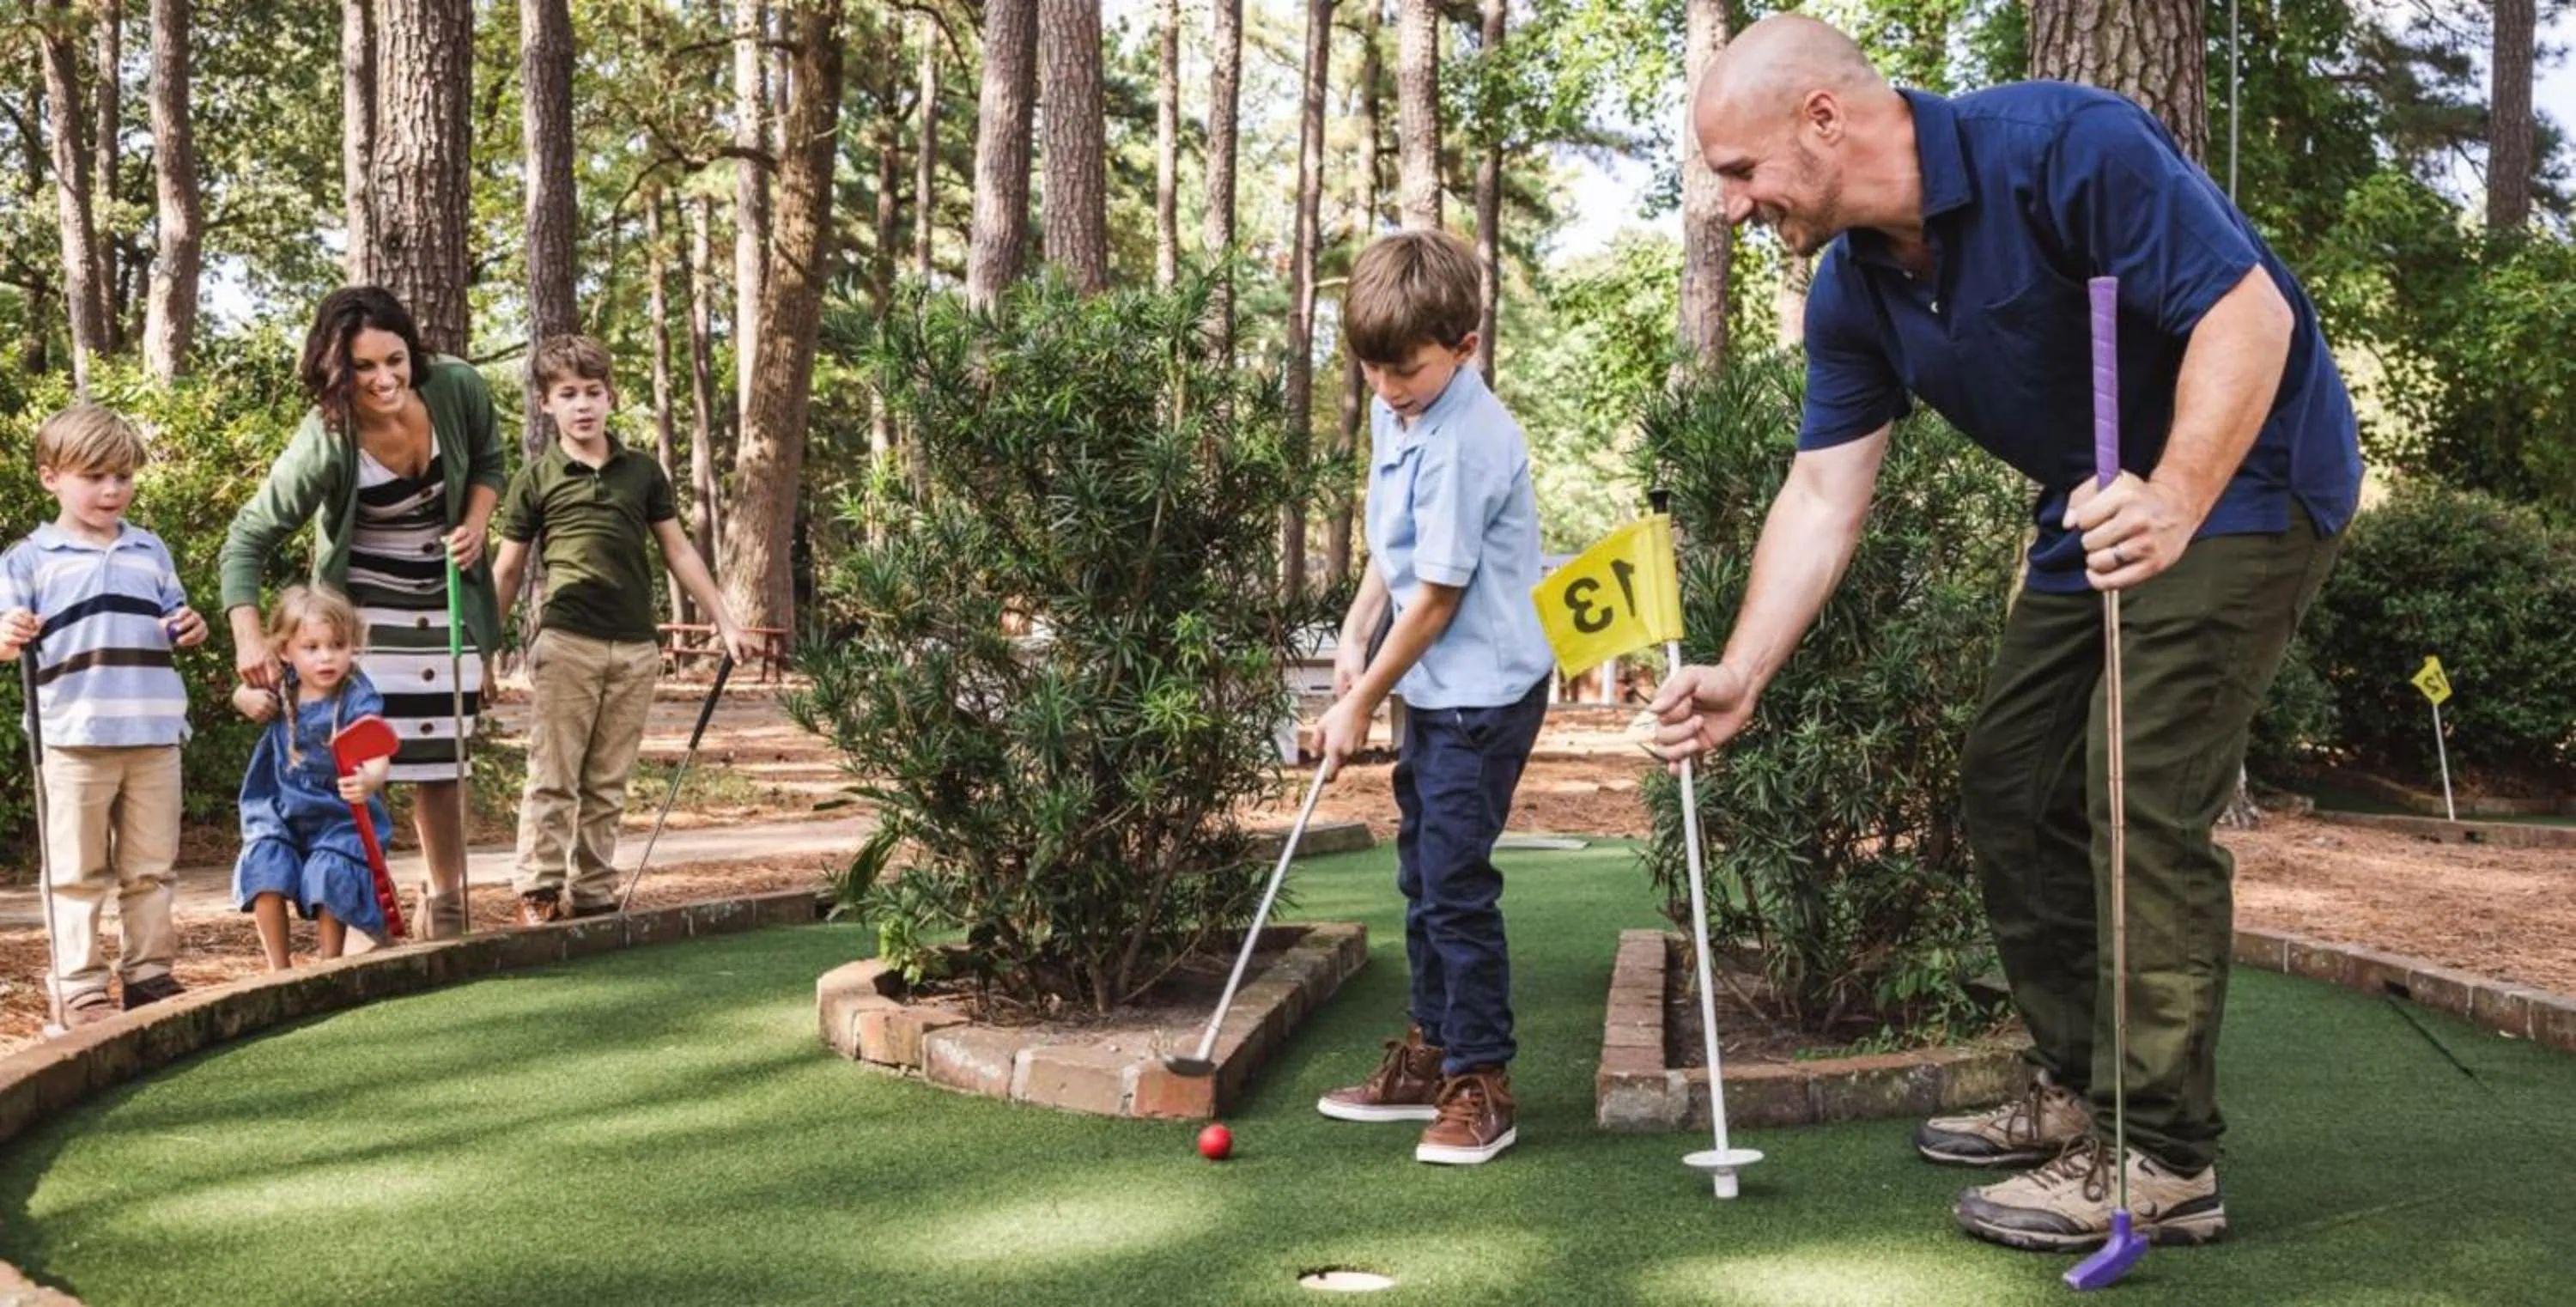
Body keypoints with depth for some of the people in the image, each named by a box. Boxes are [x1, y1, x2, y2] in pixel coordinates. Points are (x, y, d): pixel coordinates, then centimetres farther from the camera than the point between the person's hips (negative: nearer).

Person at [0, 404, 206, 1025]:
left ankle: (150, 973, 20)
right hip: (75, 740, -4)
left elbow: (173, 622, 21)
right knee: (79, 874, 1)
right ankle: (78, 989, 8)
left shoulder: (150, 551, 13)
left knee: (150, 869, 11)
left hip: (155, 737, 4)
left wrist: (190, 629, -1)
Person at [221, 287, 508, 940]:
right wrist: (248, 636, -32)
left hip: (448, 606, 3)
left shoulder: (459, 388, -17)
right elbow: (248, 538, -20)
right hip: (364, 613, -3)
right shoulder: (324, 444, -27)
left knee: (442, 762, 12)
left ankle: (446, 903, 26)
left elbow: (488, 462, 5)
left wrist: (475, 526, -13)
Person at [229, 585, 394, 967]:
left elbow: (377, 757, -35)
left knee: (330, 876, -18)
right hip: (280, 809, 4)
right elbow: (240, 696, 21)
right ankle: (279, 969, -2)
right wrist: (248, 699, -4)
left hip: (337, 815, -4)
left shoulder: (358, 699, -20)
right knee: (265, 863, -16)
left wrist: (368, 781, -59)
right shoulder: (281, 687, -3)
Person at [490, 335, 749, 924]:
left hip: (636, 648, 3)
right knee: (554, 776, -4)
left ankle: (593, 893, 12)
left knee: (607, 783, 7)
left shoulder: (643, 471, 11)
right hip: (566, 643, -3)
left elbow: (679, 551, 14)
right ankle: (539, 891, 1)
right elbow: (508, 569, 7)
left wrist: (726, 622, 10)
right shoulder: (537, 478, 4)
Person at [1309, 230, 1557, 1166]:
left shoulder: (1467, 441, -23)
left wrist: (1360, 704, -12)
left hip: (1486, 692, -10)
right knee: (1422, 876, 16)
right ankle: (1431, 1055, 29)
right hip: (1431, 688, 10)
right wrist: (1356, 634, 6)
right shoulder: (1392, 414, 6)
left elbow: (1438, 593, -20)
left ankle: (1480, 1083, 2)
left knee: (1456, 882, -8)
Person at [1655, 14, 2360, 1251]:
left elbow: (2249, 312, -27)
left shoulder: (2063, 144, -26)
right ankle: (2076, 1091, 22)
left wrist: (2172, 504, -40)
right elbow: (1822, 493, -1)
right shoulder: (1853, 290, -3)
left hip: (2242, 474, -8)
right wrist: (1742, 676, -9)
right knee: (2011, 781, 9)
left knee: (2142, 795, -14)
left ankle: (2161, 1159, -6)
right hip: (2100, 509, 9)